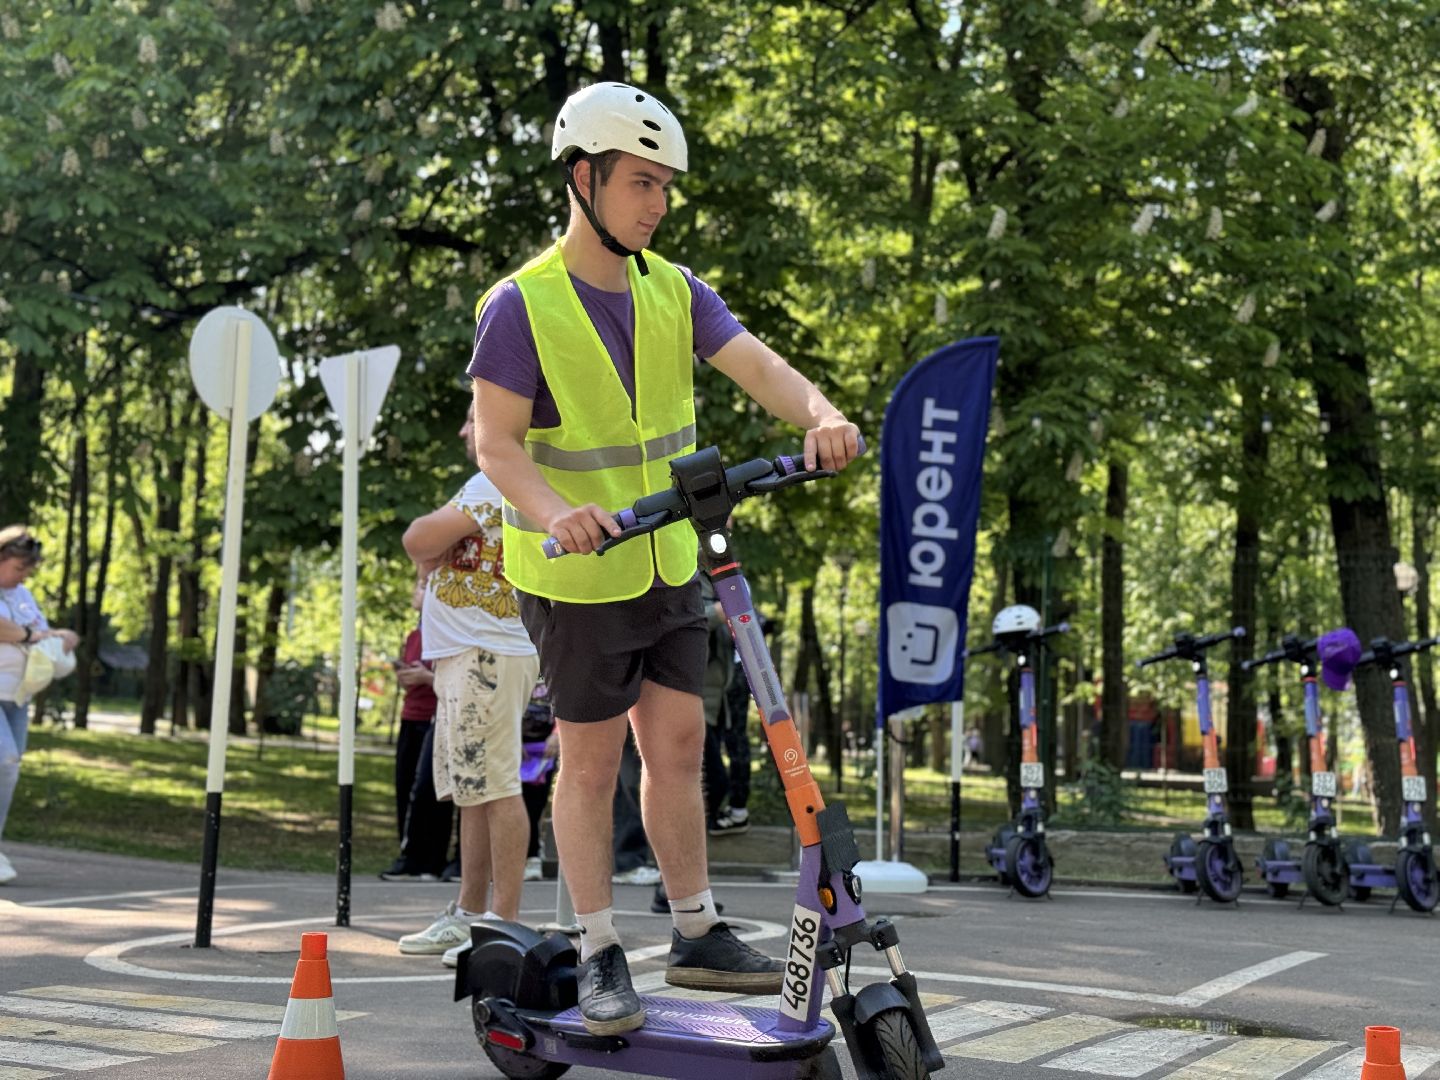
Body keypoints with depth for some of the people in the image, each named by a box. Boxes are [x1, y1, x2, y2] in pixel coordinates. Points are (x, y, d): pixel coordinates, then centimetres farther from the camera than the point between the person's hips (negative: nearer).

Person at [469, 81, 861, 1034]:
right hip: (576, 573, -5)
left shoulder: (675, 292, 4)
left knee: (679, 746, 11)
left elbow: (758, 365, -11)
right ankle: (602, 959, 15)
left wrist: (822, 416, -32)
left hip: (669, 564, 5)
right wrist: (554, 512, -37)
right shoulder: (522, 305, -12)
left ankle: (697, 936, 24)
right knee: (591, 762, 4)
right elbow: (498, 443, -17)